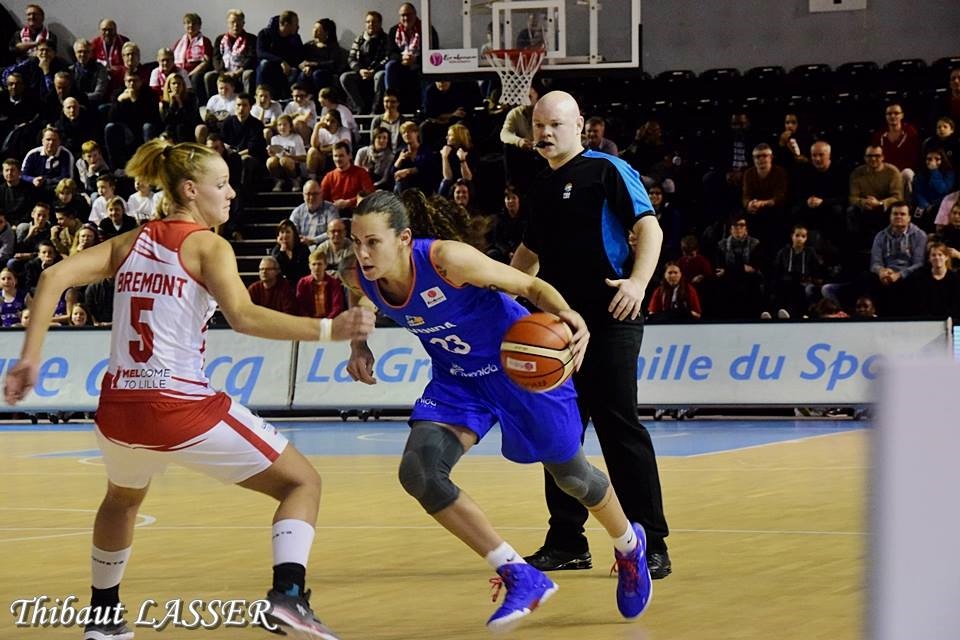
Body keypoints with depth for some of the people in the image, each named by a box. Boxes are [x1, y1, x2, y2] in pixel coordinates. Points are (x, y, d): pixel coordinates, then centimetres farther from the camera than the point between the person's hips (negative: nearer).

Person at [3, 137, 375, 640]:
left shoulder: (131, 242, 14)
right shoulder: (207, 245, -3)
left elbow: (54, 278, 3)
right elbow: (243, 316, -19)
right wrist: (329, 330, -22)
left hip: (119, 411, 6)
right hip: (183, 408, -6)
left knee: (121, 501, 38)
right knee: (302, 483, 5)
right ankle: (287, 595, -16)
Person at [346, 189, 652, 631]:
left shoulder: (447, 259, -33)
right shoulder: (361, 278, -17)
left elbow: (531, 286, -23)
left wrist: (566, 315, -42)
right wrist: (359, 345, -5)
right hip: (456, 380, 5)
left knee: (571, 474, 12)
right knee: (418, 471, -19)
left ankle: (630, 545, 48)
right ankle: (520, 577, -9)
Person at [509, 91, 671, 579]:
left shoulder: (607, 171, -5)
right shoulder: (541, 189, 17)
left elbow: (649, 228, -14)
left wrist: (638, 282, -29)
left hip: (608, 323, -8)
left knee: (619, 427, -9)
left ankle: (651, 546, -6)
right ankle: (566, 542, 16)